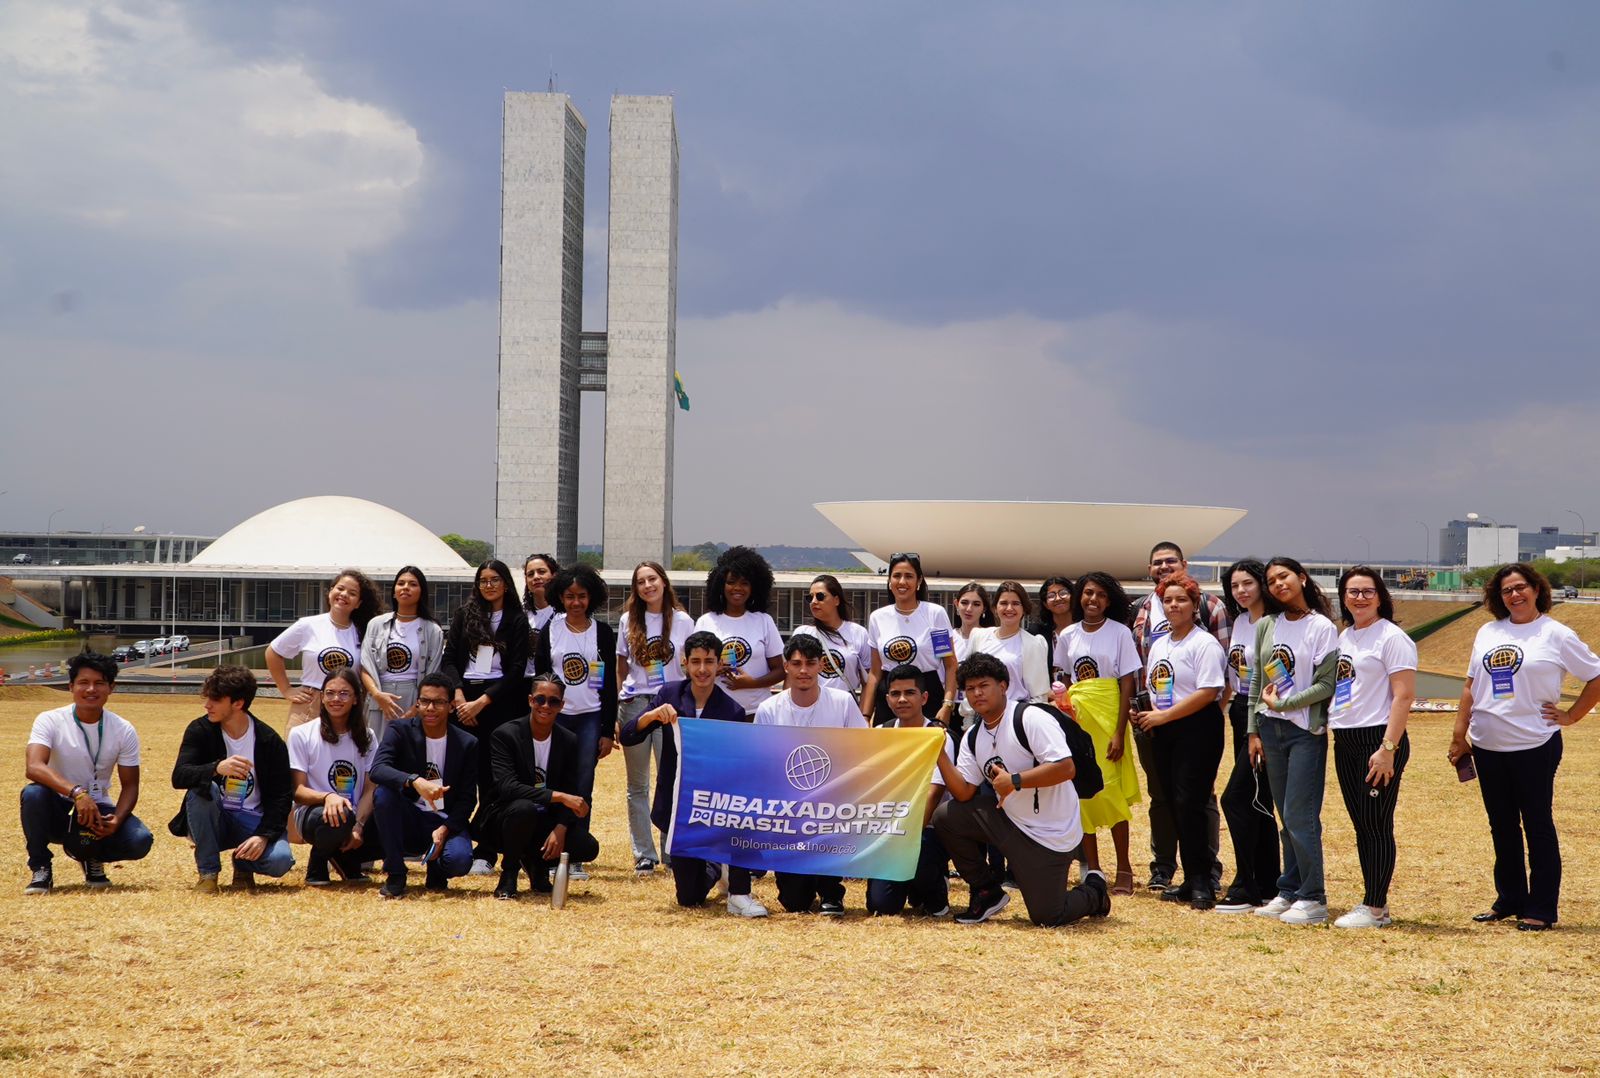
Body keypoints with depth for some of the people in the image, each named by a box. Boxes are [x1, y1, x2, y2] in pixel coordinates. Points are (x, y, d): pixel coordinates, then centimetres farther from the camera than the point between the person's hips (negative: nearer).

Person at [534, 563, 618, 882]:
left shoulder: (602, 632, 3)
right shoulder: (550, 631, 4)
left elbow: (610, 684, 3)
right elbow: (539, 677, 6)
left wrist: (608, 731, -1)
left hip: (590, 719, 0)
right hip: (556, 716, 0)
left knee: (583, 790, 0)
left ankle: (576, 858, 5)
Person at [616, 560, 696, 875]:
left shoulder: (683, 622, 3)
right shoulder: (629, 621, 6)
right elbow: (621, 666, 13)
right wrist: (622, 700, 4)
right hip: (634, 705, 2)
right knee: (637, 786, 5)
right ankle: (644, 855, 11)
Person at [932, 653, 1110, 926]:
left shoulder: (1030, 718, -17)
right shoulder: (972, 738, 5)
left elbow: (1066, 768, -26)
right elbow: (963, 793, -2)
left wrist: (1014, 781, -26)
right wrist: (940, 755, -13)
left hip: (1051, 834, -7)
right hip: (1008, 820, 7)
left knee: (1046, 916, -6)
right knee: (946, 817, -7)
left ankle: (1094, 891, 29)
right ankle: (988, 892, 10)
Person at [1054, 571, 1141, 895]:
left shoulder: (1120, 632, -1)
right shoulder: (1068, 635, 9)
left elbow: (1127, 685, -4)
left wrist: (1119, 732, -11)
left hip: (1107, 718, -4)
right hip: (1075, 717, 4)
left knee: (1109, 790, -10)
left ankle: (1124, 869, 1)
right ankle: (1092, 869, 10)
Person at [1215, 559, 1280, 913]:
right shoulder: (1239, 622, 12)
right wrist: (1222, 702, 11)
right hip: (1241, 715, 9)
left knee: (1236, 798, -10)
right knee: (1258, 802, 11)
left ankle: (1246, 889, -5)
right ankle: (1268, 886, 17)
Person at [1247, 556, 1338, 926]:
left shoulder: (1322, 628, -6)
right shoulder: (1265, 627, 9)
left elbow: (1327, 684, -11)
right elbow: (1257, 680, 12)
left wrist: (1281, 703, -10)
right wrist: (1253, 731, 8)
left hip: (1306, 730, -5)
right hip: (1271, 729, 5)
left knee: (1299, 815, -8)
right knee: (1286, 815, 9)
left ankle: (1312, 898, -1)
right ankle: (1289, 891, 15)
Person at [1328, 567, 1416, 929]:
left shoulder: (1391, 637, -8)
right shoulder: (1344, 637, 16)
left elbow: (1404, 695, -15)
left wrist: (1388, 749, -20)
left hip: (1378, 739, -8)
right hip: (1344, 742, 8)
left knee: (1377, 824, -5)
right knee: (1360, 824, 11)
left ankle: (1375, 908, 1)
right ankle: (1374, 902, 18)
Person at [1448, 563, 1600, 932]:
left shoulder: (1556, 635, -4)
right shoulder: (1488, 633, 9)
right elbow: (1471, 687, 13)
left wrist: (1570, 716, -4)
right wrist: (1459, 736, 9)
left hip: (1534, 746, -5)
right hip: (1488, 747, 5)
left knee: (1537, 825, 1)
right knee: (1502, 826, 12)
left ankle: (1540, 909, 7)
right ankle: (1508, 901, 23)